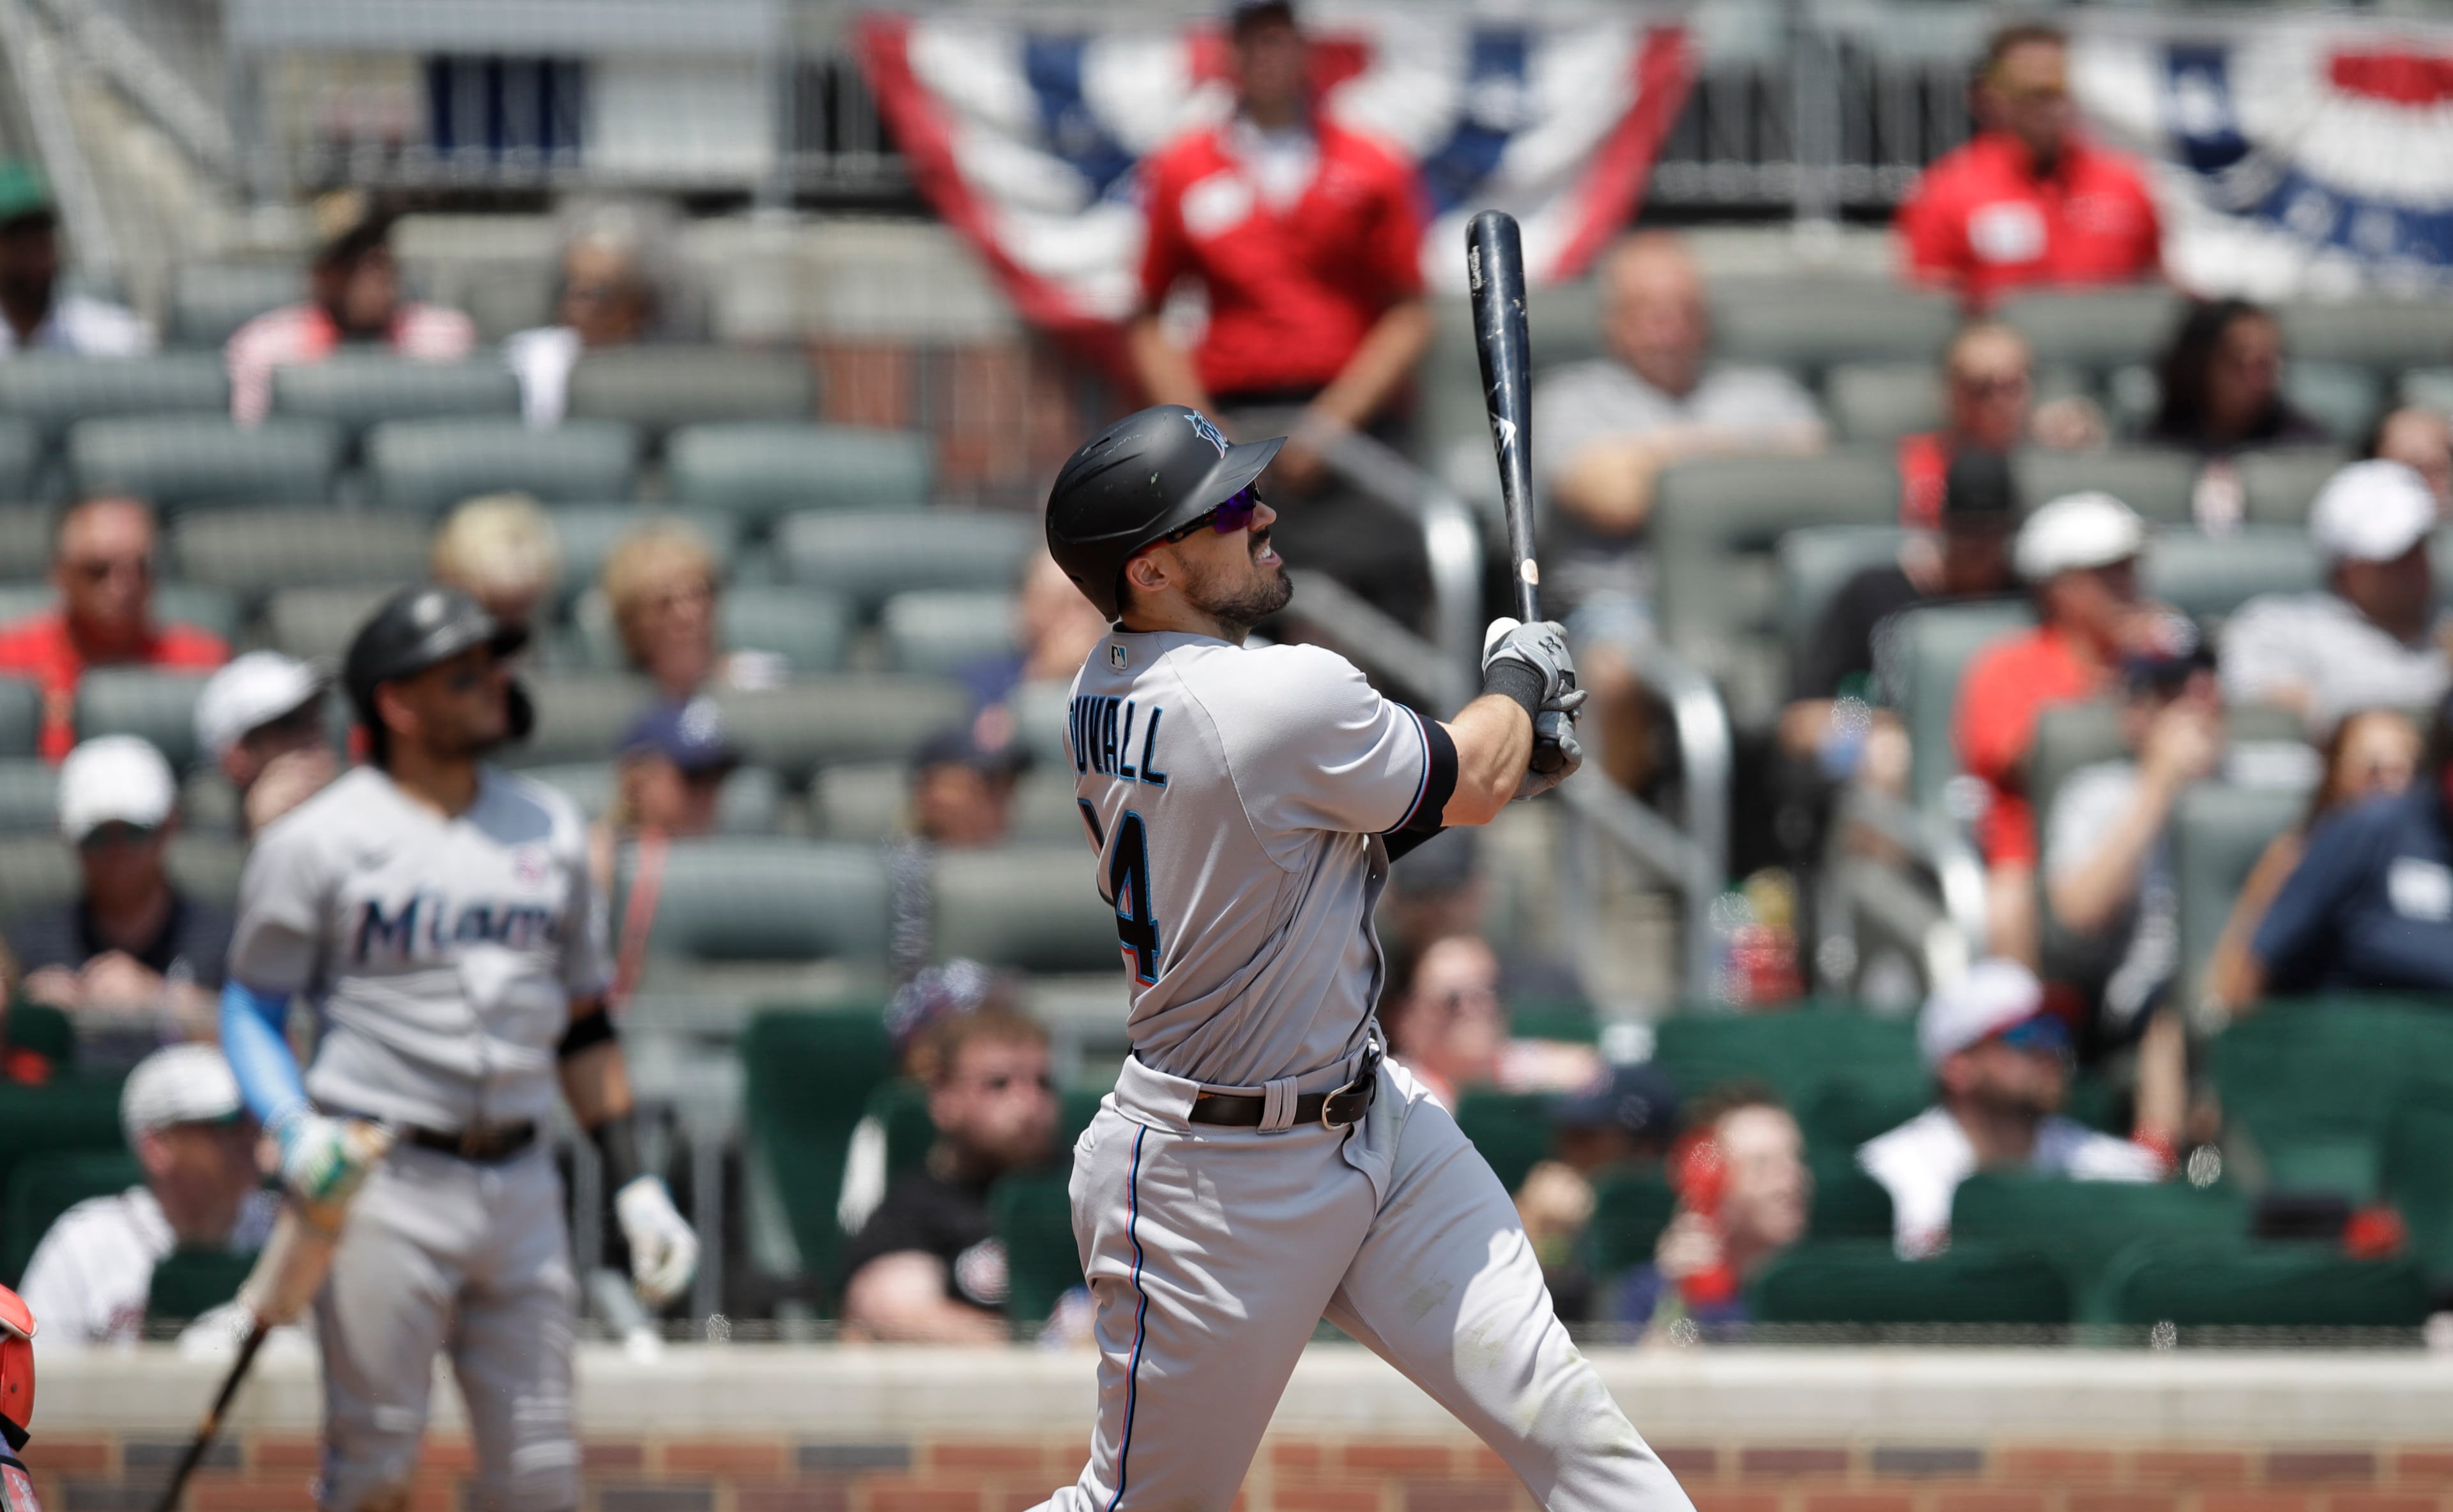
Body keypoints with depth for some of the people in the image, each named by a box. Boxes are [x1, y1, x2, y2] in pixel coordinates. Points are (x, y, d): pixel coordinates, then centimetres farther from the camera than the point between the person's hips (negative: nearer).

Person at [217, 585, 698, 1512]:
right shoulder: (318, 842, -3)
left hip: (519, 1188, 5)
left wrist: (634, 1188, 12)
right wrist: (292, 1129, -17)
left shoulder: (549, 829, 13)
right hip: (379, 1191, -5)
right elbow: (252, 1008, 1)